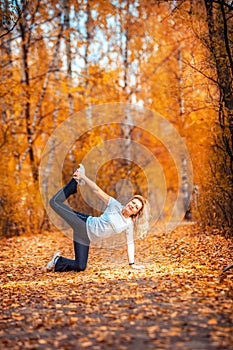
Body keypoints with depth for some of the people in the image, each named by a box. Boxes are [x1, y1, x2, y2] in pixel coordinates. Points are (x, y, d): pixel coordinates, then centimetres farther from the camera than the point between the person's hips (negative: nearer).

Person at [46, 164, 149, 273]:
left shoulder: (129, 224, 0)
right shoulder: (116, 206, -9)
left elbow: (130, 243, 7)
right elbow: (97, 190, -11)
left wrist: (132, 263, 1)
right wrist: (83, 177, -19)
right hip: (84, 224, -4)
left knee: (80, 267, -5)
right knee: (55, 202, -10)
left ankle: (57, 261, 20)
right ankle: (76, 181, 8)